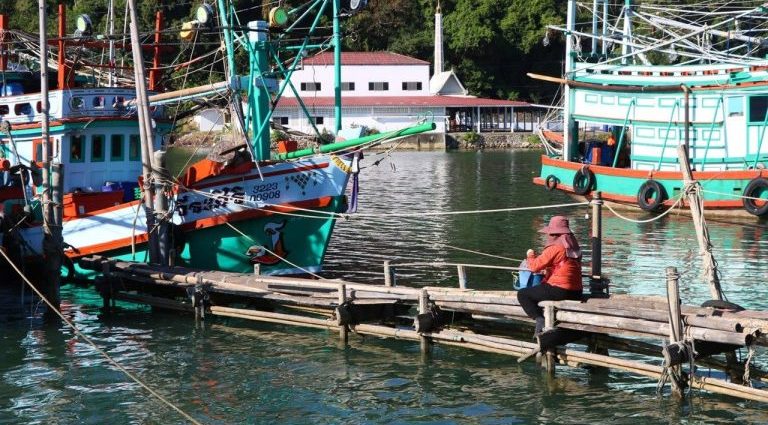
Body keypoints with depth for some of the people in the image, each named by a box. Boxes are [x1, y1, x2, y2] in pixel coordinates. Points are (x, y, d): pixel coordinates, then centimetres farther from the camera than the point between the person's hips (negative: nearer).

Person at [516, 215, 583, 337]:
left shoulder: (554, 248, -14)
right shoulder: (573, 247, 12)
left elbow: (534, 266, -12)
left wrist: (530, 255, 9)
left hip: (560, 291, -9)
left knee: (522, 294, 1)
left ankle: (540, 320, -13)